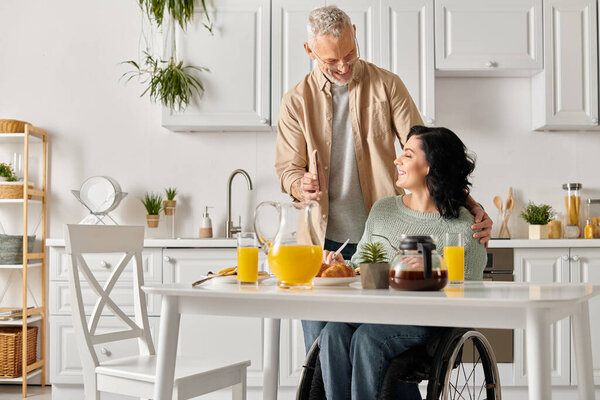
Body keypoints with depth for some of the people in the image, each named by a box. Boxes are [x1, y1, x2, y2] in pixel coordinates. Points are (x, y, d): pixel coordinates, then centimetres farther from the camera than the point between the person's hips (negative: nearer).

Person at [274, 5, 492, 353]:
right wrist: (301, 186, -19)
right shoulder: (296, 101, 5)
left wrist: (469, 205, -14)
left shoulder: (387, 85, 2)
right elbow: (287, 167, 6)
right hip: (323, 241, 1)